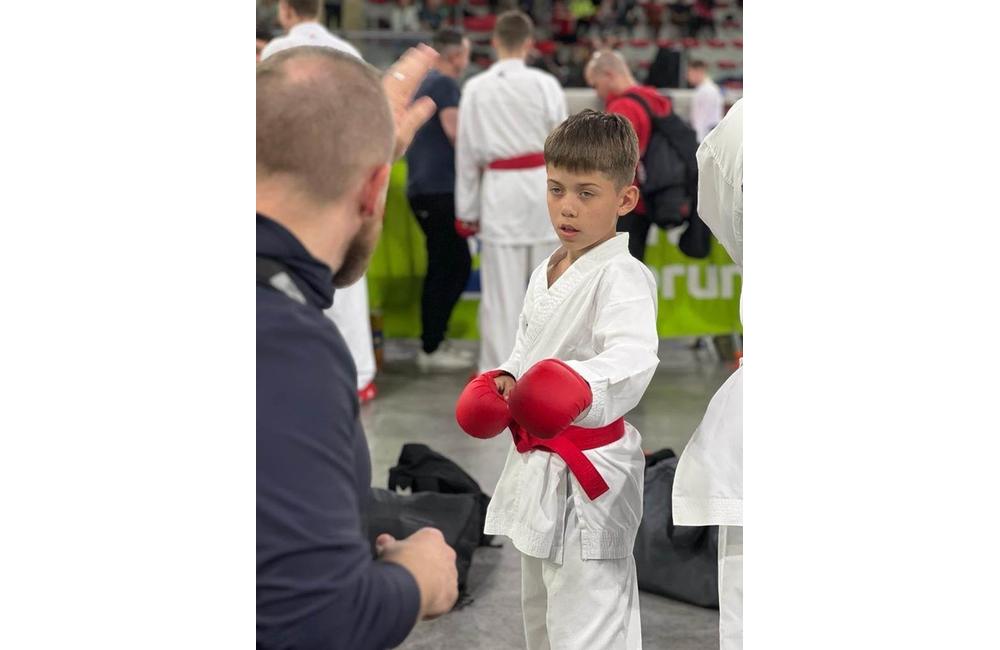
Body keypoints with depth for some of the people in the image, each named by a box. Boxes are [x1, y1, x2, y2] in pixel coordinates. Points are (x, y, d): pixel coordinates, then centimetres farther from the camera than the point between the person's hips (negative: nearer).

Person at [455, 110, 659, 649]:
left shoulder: (622, 277, -18)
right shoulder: (546, 273, 10)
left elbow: (632, 354, -34)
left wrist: (583, 385, -54)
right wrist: (505, 380, 3)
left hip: (590, 472, -9)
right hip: (536, 466, 9)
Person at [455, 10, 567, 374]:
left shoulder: (476, 88, -1)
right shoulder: (546, 84, -3)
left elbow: (467, 151, 2)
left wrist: (467, 210, 10)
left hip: (500, 189, 0)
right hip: (542, 184, 0)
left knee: (501, 286, 3)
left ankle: (499, 369, 7)